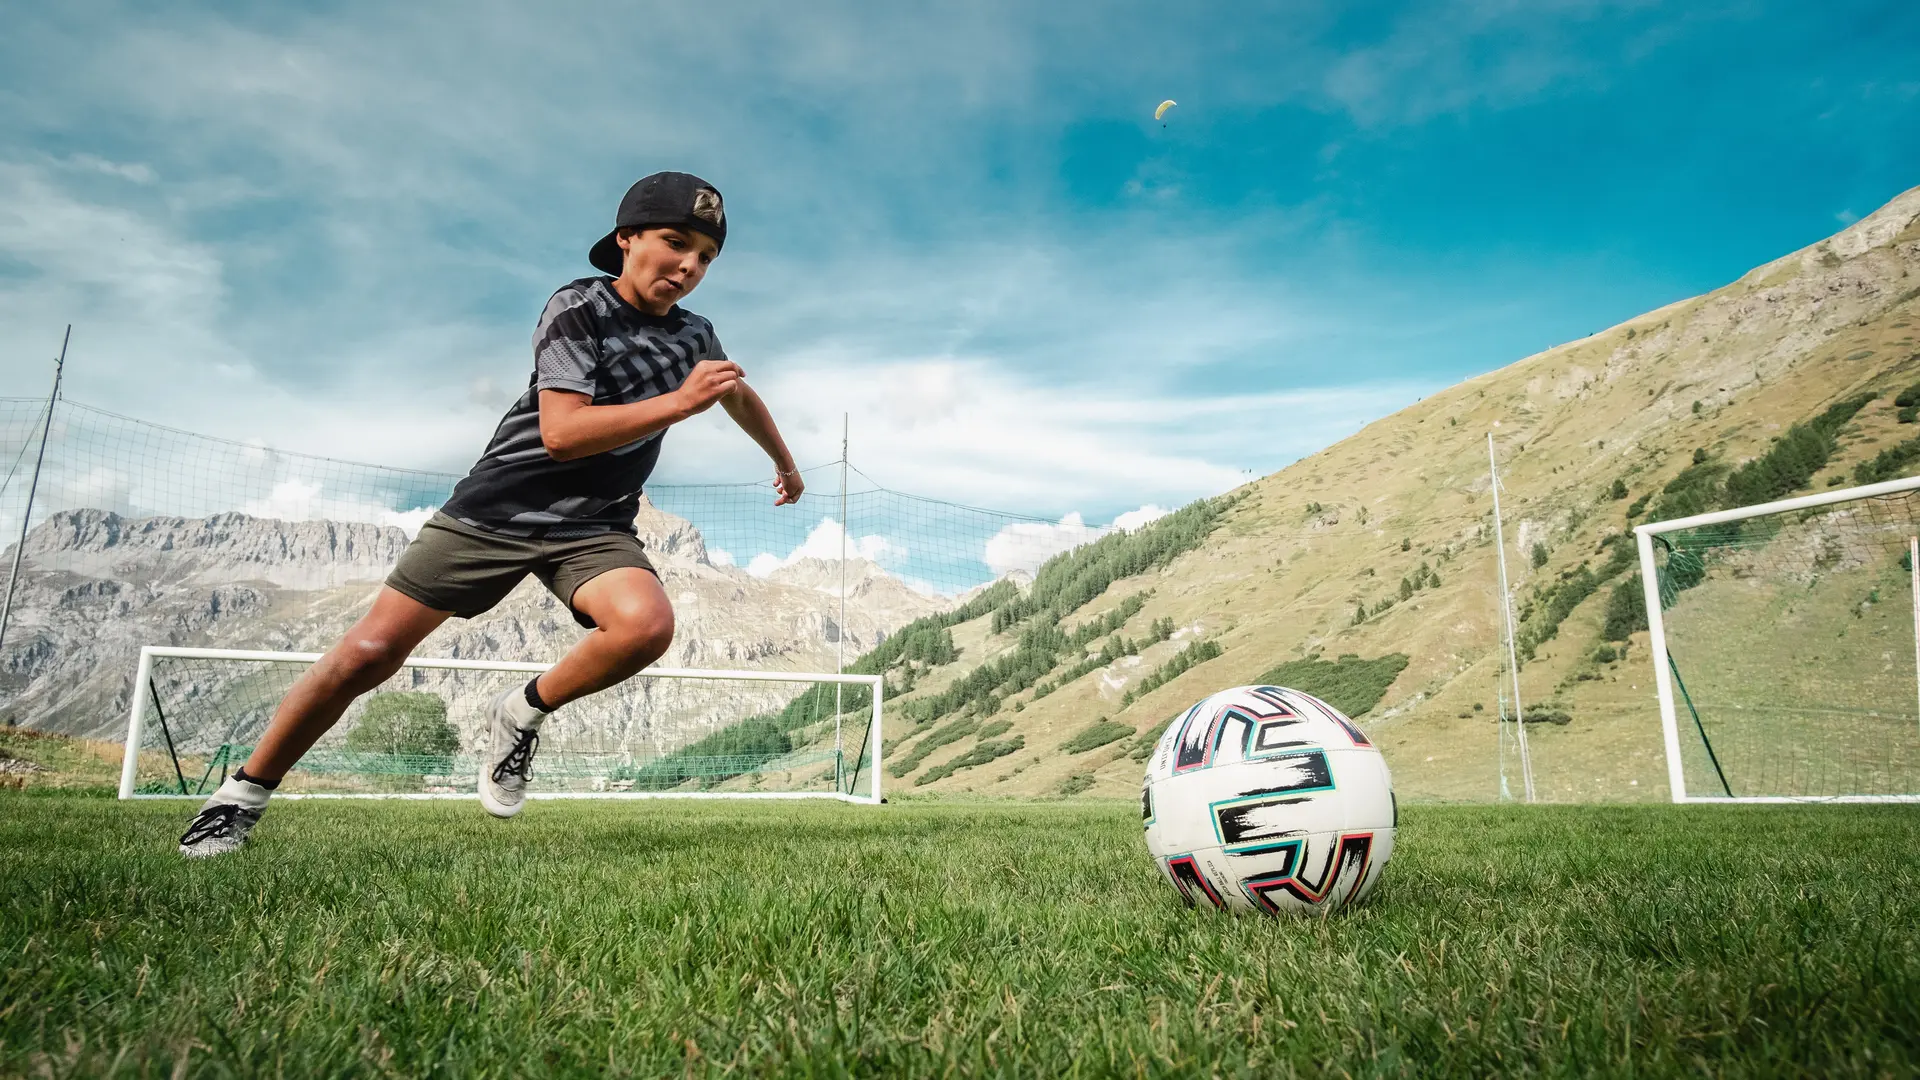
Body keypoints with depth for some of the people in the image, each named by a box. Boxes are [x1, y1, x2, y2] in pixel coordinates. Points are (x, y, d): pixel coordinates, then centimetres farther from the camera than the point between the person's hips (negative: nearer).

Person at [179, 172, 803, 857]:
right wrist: (678, 402, -26)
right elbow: (560, 433, -23)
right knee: (370, 653, -4)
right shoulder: (578, 308, -11)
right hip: (499, 509, -3)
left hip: (592, 527, 4)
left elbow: (739, 393, 30)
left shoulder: (693, 336, 7)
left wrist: (785, 462, 40)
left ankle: (522, 714, -4)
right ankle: (243, 795, 18)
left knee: (648, 624, -29)